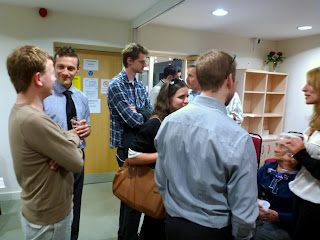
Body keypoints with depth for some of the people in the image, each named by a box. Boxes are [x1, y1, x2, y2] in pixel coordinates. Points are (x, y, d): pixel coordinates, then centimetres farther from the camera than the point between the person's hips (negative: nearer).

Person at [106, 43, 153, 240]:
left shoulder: (140, 86, 12)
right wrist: (144, 114, -5)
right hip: (127, 147, -8)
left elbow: (151, 112, 6)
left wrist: (137, 111, -13)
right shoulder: (116, 85, -14)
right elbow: (133, 120, -23)